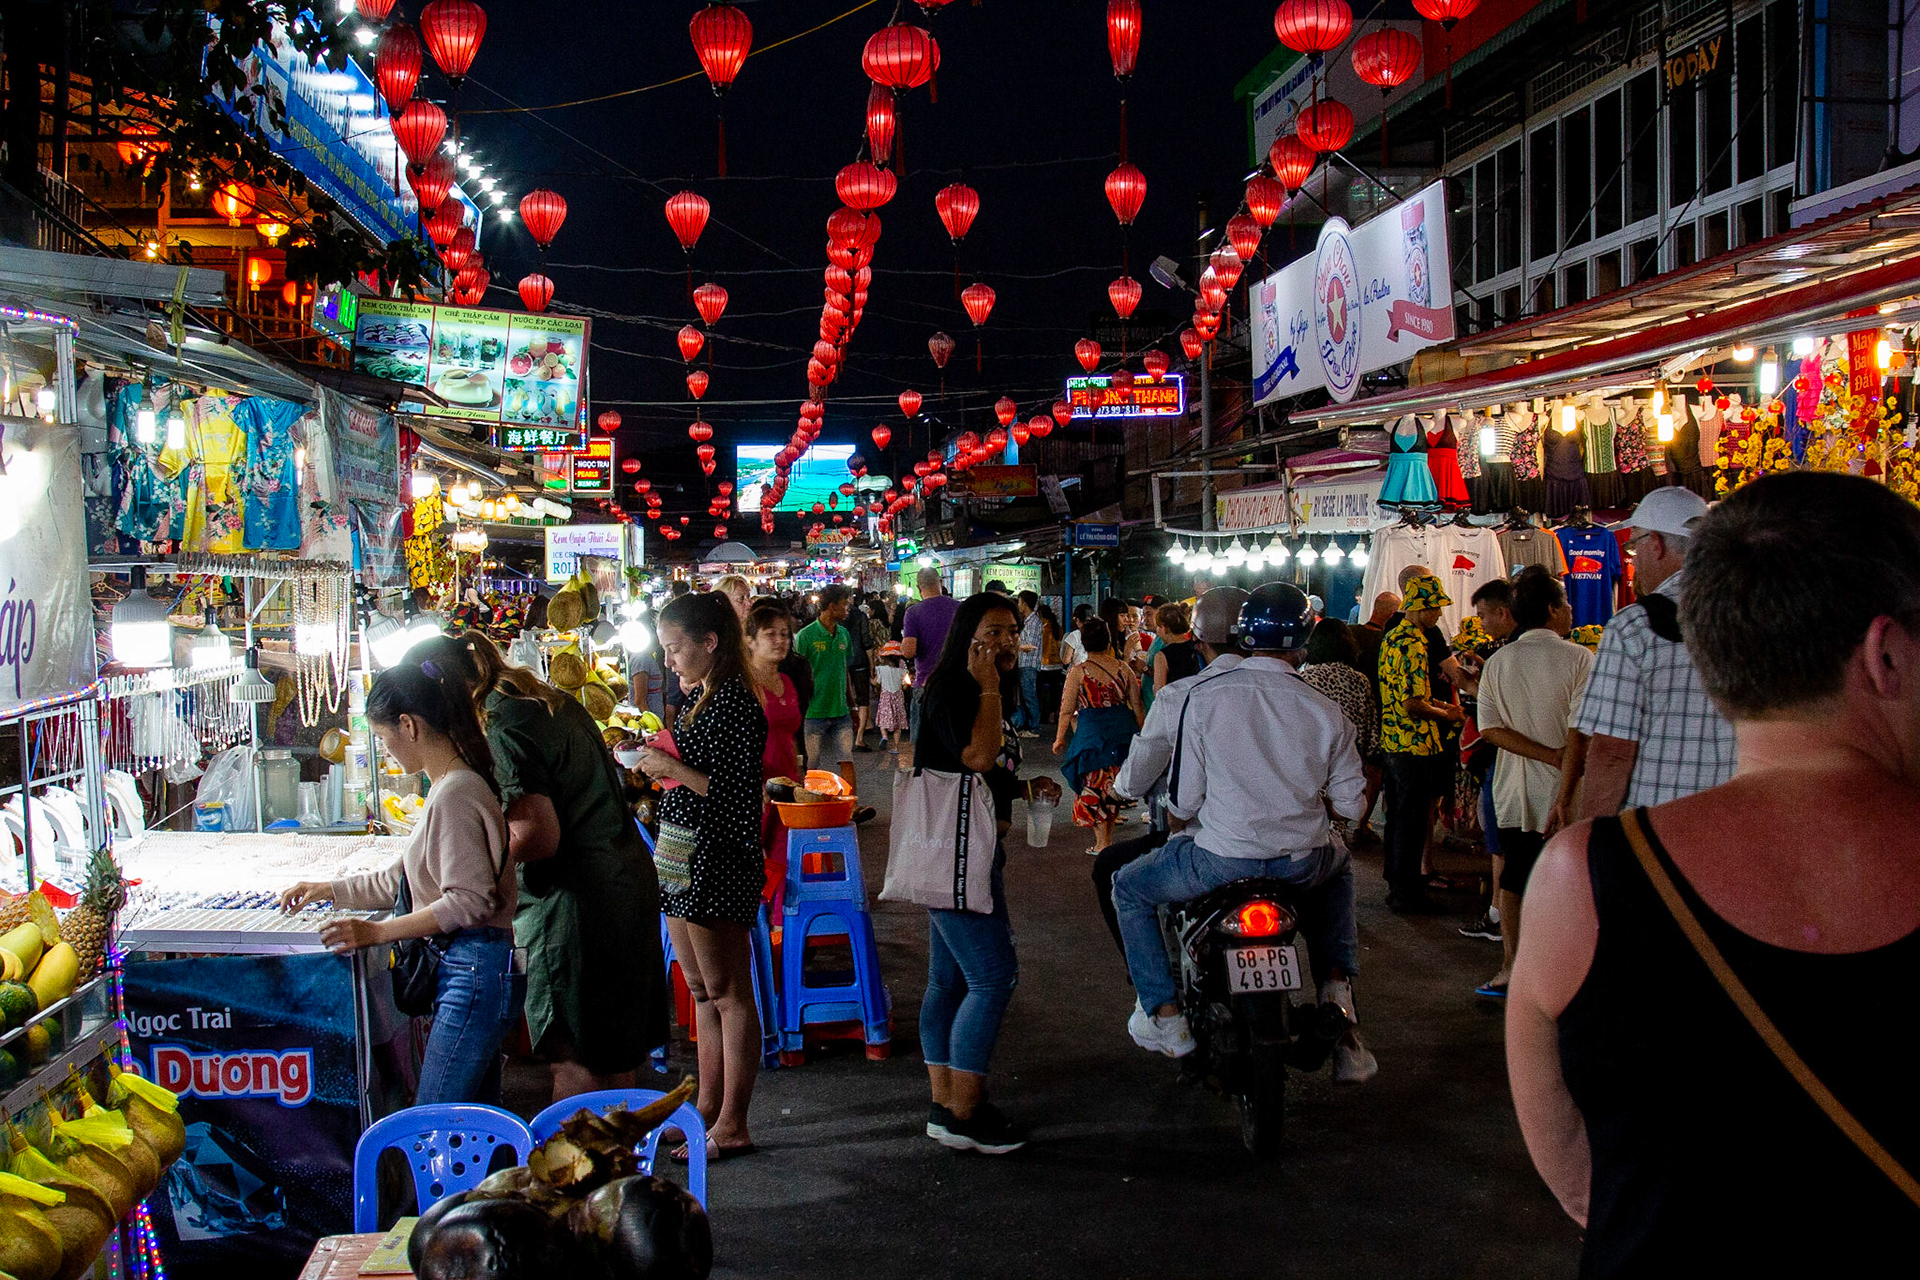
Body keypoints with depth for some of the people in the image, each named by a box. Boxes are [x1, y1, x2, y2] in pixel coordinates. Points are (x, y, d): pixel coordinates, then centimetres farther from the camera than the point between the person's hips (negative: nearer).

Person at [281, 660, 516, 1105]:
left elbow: (469, 901, -21)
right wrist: (329, 889, 30)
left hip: (475, 971, -11)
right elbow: (401, 877, 26)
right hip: (471, 968, 11)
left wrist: (376, 932, -18)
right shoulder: (451, 786, 16)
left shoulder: (455, 793, -17)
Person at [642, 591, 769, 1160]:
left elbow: (736, 792, -22)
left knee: (728, 993, -1)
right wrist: (658, 759, 7)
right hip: (683, 856, 10)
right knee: (701, 989, 16)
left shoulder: (735, 705, -17)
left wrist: (672, 769, -18)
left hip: (717, 859, -10)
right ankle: (708, 1107, 27)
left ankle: (732, 1126, 7)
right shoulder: (701, 697, 13)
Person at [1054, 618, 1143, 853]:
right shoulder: (1123, 669, 0)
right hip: (1123, 732, 4)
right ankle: (1108, 838, 24)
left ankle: (1102, 842, 8)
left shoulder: (1078, 672, -9)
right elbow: (1137, 706, 5)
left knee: (1094, 785, 6)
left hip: (1092, 732, -4)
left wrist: (1060, 739, 5)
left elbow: (1067, 710, -6)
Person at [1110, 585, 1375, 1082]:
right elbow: (1349, 804, 3)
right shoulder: (1326, 711, -2)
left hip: (1222, 859, -3)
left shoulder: (1203, 696, -9)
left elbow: (1183, 800, -7)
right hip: (1304, 864, 3)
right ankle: (1336, 987, 24)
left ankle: (1165, 1014, 15)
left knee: (1129, 887, 22)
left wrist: (1187, 815, 17)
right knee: (1339, 865, 39)